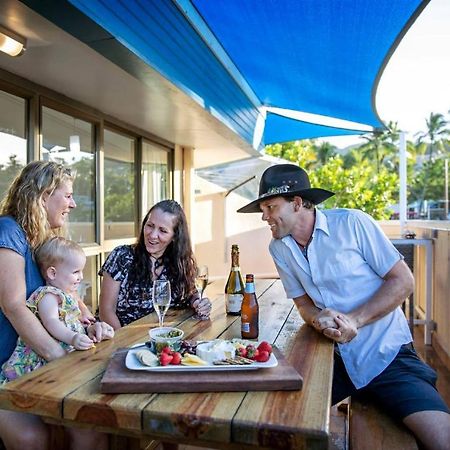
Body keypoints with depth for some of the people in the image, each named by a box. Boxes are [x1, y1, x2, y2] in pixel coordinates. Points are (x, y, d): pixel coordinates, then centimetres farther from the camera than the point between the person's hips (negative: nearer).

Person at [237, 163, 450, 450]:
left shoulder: (352, 223, -13)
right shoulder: (279, 248, 1)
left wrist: (354, 320, -19)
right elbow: (303, 302, 8)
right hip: (334, 357, 4)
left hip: (387, 354, -3)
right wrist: (319, 319, -15)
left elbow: (403, 281, -9)